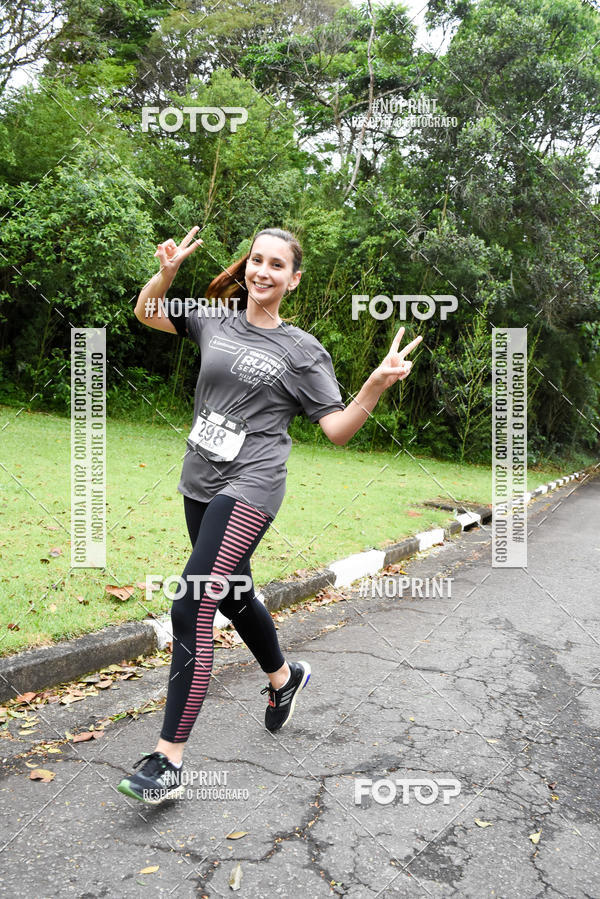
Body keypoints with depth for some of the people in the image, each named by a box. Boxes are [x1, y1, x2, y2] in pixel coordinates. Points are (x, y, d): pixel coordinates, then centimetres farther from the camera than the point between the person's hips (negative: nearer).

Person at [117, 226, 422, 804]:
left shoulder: (300, 350, -3)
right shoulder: (216, 318, 8)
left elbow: (338, 430, -5)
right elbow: (146, 313, 18)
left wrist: (378, 383, -21)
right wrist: (167, 271, -1)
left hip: (249, 488, -6)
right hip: (200, 483, 6)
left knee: (191, 609, -16)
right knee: (232, 595, 22)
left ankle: (168, 760, -7)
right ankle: (284, 677, 49)